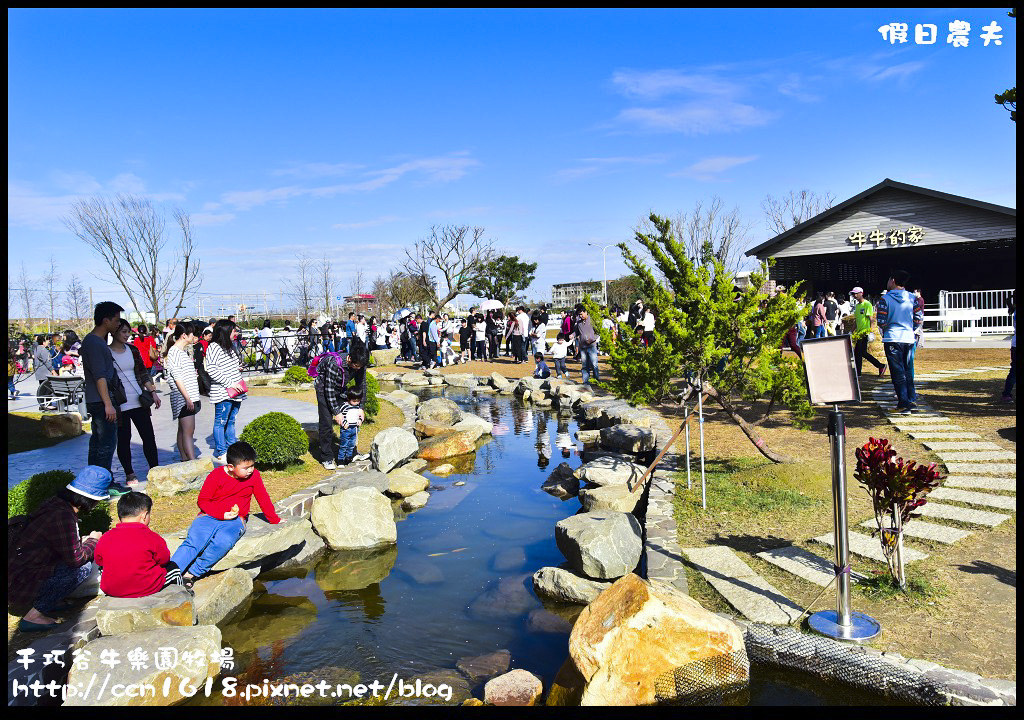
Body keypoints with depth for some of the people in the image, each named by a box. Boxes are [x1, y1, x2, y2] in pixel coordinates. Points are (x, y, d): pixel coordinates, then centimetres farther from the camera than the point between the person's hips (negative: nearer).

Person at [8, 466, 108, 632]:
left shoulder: (53, 503, 5)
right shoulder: (62, 516, -25)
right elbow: (75, 559, -18)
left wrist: (84, 540, 12)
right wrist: (93, 541, -2)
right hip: (20, 589, -10)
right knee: (84, 567, -16)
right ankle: (33, 616, -10)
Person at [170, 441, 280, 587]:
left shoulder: (254, 475, 2)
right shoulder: (216, 476, -5)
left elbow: (263, 498, 14)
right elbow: (202, 501, -1)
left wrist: (274, 520, 21)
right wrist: (222, 514, -15)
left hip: (235, 520, 0)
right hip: (210, 516, 0)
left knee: (223, 542, -32)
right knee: (193, 541, -27)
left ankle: (193, 573, -25)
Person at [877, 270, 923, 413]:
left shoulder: (885, 298, -8)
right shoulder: (912, 298, 5)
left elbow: (881, 322, -11)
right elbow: (918, 318, 5)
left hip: (892, 339, -4)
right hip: (909, 338, 4)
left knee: (898, 372, 0)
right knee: (908, 371, 17)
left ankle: (904, 403, -3)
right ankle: (911, 399, 21)